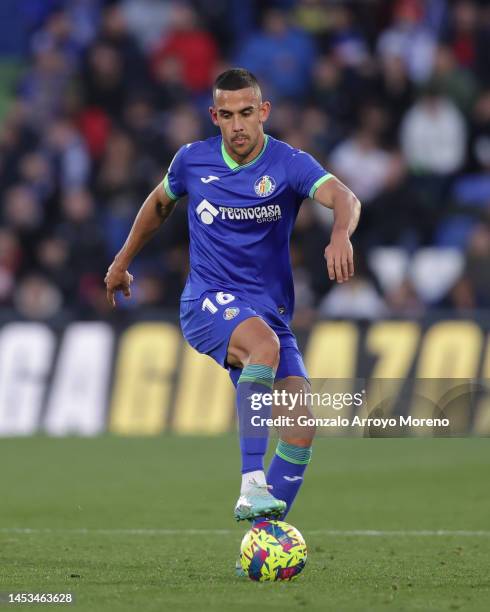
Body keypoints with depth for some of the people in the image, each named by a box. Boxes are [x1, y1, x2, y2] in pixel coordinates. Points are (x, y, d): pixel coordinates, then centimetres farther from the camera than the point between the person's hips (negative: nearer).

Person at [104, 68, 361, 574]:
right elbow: (160, 202, 23)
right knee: (264, 342, -37)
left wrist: (340, 234, -47)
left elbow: (343, 198, -25)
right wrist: (122, 262, 32)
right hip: (207, 302, -2)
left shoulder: (289, 165, -6)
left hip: (270, 310, 2)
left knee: (300, 430, -13)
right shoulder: (193, 160, 1)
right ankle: (252, 488, -44)